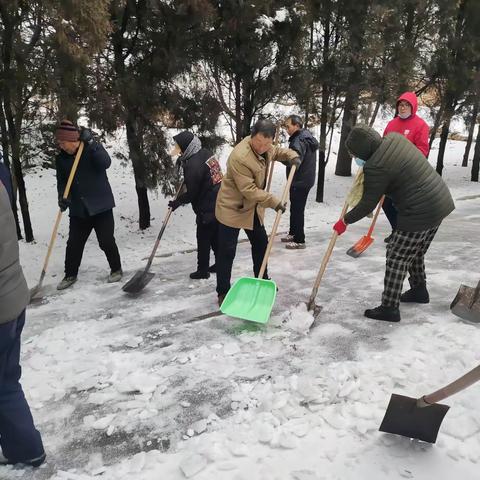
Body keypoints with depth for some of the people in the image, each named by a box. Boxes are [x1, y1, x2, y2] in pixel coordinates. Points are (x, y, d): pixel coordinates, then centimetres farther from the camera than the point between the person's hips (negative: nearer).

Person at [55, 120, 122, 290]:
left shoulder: (93, 148, -7)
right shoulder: (61, 158, 5)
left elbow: (105, 163, -25)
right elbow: (61, 181, 7)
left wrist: (90, 143, -31)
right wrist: (62, 196, -12)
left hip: (100, 205, -4)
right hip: (78, 209, 4)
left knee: (106, 241, -2)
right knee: (74, 243, 8)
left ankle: (116, 269, 20)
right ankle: (70, 275, 25)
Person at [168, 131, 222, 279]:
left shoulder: (193, 165, -23)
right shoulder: (206, 153, 3)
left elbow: (191, 193, -17)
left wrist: (177, 202, 0)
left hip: (207, 209, -9)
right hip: (219, 203, 9)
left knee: (203, 239, 5)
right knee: (216, 236, 20)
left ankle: (202, 270, 16)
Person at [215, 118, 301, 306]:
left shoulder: (265, 147, -4)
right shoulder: (239, 157, -31)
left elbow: (277, 151, 20)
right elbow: (249, 190, -28)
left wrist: (292, 155, -1)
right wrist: (273, 201, -23)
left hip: (253, 207, 9)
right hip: (232, 208, -9)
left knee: (261, 243, 19)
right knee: (227, 252, -2)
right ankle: (223, 292, 10)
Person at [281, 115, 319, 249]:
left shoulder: (299, 140, -20)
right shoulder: (306, 136, 13)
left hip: (300, 181, -11)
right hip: (302, 179, 11)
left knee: (297, 210, -5)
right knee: (295, 208, 21)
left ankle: (299, 240, 1)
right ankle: (293, 233, 34)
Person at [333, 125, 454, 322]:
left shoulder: (375, 167, -22)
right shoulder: (395, 138, 2)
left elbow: (368, 204, -13)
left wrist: (345, 221, 0)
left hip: (420, 213, -9)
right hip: (440, 202, 9)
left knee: (397, 258, 2)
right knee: (416, 252, 25)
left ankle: (389, 308, 8)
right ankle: (419, 290, 42)